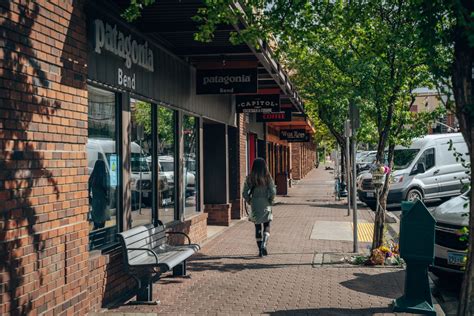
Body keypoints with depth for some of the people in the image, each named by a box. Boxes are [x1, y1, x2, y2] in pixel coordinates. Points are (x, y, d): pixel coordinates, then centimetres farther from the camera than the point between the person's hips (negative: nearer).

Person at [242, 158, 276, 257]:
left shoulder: (250, 178, -4)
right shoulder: (267, 177, -8)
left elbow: (244, 193, -5)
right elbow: (273, 192, -12)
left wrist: (249, 201, 11)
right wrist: (270, 200, 4)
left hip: (255, 205, 1)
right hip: (266, 205, -1)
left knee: (257, 228, 11)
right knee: (267, 227, 11)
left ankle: (260, 250, 11)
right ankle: (264, 245, -12)